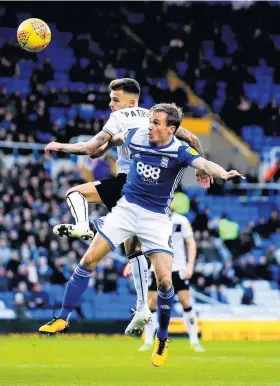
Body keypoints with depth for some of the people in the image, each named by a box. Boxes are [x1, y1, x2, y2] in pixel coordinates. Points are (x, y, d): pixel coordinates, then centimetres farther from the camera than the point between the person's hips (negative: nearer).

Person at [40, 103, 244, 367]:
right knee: (89, 259, -6)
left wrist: (223, 174, -59)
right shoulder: (137, 137, -7)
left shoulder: (179, 152, -18)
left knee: (164, 280, -12)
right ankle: (62, 319, 6)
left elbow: (204, 164, -38)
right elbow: (115, 138, 17)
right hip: (126, 207, 3)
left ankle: (162, 340, 10)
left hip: (156, 217, -3)